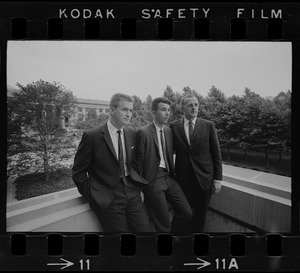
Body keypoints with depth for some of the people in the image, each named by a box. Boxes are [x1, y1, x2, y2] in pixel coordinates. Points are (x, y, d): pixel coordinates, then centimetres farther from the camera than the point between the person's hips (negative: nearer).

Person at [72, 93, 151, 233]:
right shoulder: (91, 136, -9)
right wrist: (93, 194, -4)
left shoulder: (132, 134, 8)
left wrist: (138, 183, 10)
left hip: (132, 192, 5)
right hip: (108, 197, -5)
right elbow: (78, 172, -2)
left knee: (145, 229, 0)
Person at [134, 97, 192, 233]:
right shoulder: (143, 132, -11)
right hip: (153, 180, -6)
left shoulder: (169, 131, 11)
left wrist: (173, 174, 10)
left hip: (169, 178, 7)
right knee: (163, 224, -1)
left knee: (187, 213, 4)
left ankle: (171, 231, 27)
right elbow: (138, 161, -9)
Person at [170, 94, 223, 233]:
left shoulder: (208, 126, 1)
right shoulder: (174, 126, 1)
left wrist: (217, 179, -2)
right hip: (182, 178, 0)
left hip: (204, 178, 0)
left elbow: (216, 154, 1)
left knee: (200, 215, 10)